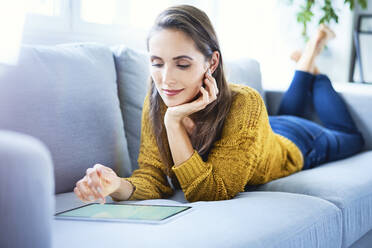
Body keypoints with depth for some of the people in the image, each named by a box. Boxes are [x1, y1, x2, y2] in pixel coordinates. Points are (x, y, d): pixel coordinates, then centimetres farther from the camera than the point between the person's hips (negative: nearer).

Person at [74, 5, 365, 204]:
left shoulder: (244, 104, -49)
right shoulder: (156, 102, -34)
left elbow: (213, 192, -48)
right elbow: (154, 175, -32)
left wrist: (174, 121, -57)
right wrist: (120, 186, -55)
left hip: (296, 146, -3)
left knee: (350, 136, 33)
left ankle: (312, 56, 42)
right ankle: (305, 64, 51)